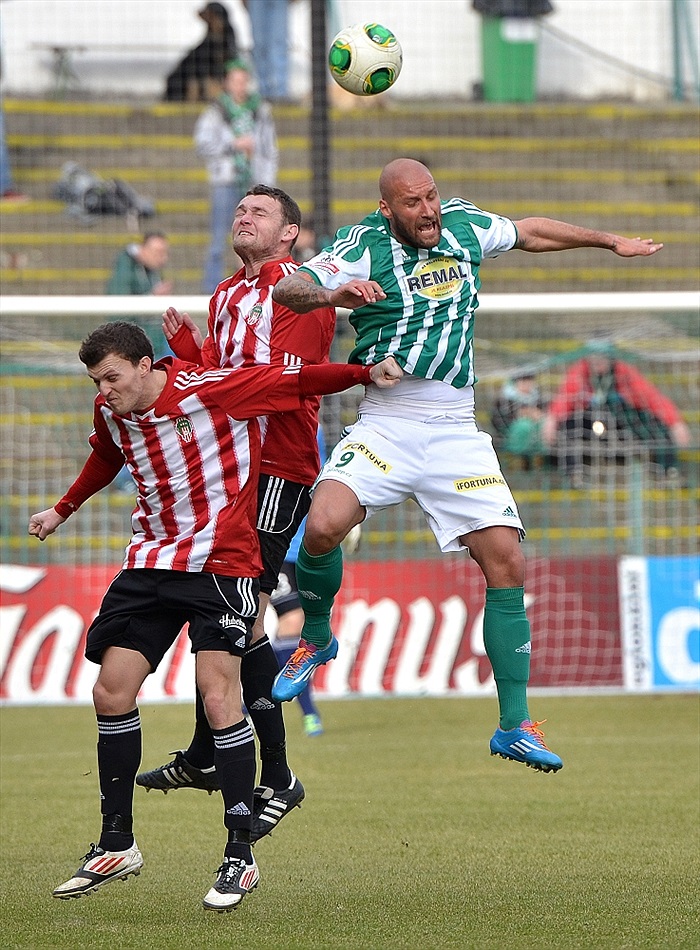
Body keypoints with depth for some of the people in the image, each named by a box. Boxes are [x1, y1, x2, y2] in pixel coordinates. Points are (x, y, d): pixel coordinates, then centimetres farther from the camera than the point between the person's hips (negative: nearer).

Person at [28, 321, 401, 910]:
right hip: (150, 560, 7)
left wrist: (366, 374, -21)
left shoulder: (209, 390, -16)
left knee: (219, 698, -16)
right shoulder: (112, 414, 4)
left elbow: (295, 380, -12)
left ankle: (240, 857, -10)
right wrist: (62, 511, 39)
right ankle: (117, 845, 15)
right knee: (111, 692, 1)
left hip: (221, 563, -7)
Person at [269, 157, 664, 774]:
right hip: (385, 424, -3)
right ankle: (315, 639, 5)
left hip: (456, 433, 3)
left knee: (506, 562, -9)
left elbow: (530, 232, 26)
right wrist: (331, 294, -38)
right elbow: (287, 289, -17)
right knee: (324, 526, -27)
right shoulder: (364, 246, -6)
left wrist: (608, 241, 37)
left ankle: (516, 725, -1)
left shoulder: (464, 225, 7)